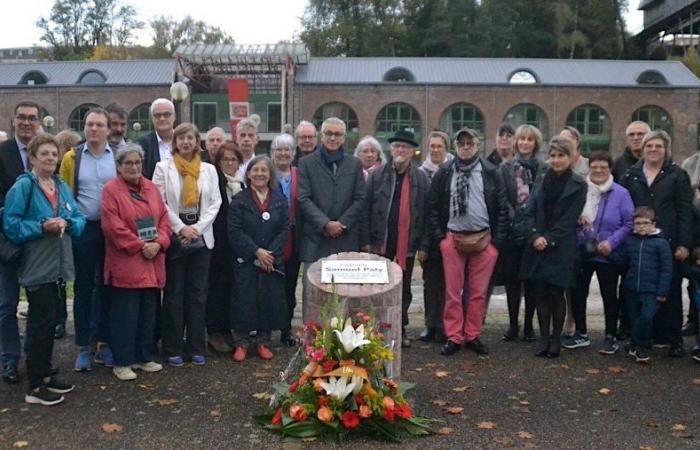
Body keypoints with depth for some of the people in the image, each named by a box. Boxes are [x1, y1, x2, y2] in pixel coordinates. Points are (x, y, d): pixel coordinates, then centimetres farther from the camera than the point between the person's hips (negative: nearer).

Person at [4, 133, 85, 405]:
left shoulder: (62, 187, 11)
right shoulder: (23, 186, -9)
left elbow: (80, 220, 8)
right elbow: (11, 225, -14)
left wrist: (66, 223, -12)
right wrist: (42, 227, -21)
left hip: (58, 266, 7)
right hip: (37, 267, -7)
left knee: (49, 322, 14)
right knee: (41, 323, -3)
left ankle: (45, 375, 27)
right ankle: (34, 388, 7)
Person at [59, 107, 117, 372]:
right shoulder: (71, 158, 3)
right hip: (83, 230, 0)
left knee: (108, 287, 9)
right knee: (84, 287, 5)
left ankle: (104, 343, 20)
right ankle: (83, 347, 14)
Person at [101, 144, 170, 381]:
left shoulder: (151, 188, 11)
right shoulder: (111, 189, -7)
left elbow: (164, 219, 9)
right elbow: (113, 226, -14)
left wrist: (158, 243, -8)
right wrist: (140, 246, -15)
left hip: (152, 265, 6)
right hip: (125, 265, -6)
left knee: (148, 313, 13)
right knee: (125, 314, 0)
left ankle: (143, 357, 25)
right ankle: (122, 363, 11)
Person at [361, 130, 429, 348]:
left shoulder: (421, 178, 4)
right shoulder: (376, 175, 2)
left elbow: (426, 213, 1)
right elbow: (366, 209, -1)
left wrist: (423, 245, -3)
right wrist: (365, 240, -6)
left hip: (407, 244, 1)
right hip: (380, 242, -1)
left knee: (404, 289, 11)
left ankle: (401, 329, 23)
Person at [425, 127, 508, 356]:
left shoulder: (491, 172, 3)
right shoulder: (444, 173, 4)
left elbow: (502, 207, 4)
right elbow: (432, 206, 5)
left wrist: (497, 239, -2)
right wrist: (438, 235, -2)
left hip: (483, 239, 0)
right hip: (453, 239, 0)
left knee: (479, 292, 6)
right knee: (452, 291, 3)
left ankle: (473, 336, 18)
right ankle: (453, 337, 13)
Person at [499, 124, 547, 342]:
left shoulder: (544, 170, 2)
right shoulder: (505, 168, 5)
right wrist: (510, 219, -12)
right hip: (511, 232, 1)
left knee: (531, 280, 6)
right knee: (511, 279, 4)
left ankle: (529, 325, 17)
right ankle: (513, 324, 16)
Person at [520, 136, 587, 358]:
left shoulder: (578, 185, -1)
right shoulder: (542, 182, 12)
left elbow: (569, 219, -6)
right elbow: (530, 212, 7)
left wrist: (549, 239, -12)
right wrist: (535, 236, -9)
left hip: (561, 249, -4)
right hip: (538, 246, 4)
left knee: (556, 293, 0)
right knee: (541, 293, 5)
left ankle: (556, 340, 11)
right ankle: (544, 338, 14)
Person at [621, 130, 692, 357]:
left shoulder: (678, 175, 5)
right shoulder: (631, 175, 10)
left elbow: (685, 211, 0)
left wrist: (684, 244, -7)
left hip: (668, 243, -2)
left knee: (670, 291, 1)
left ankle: (674, 340, 9)